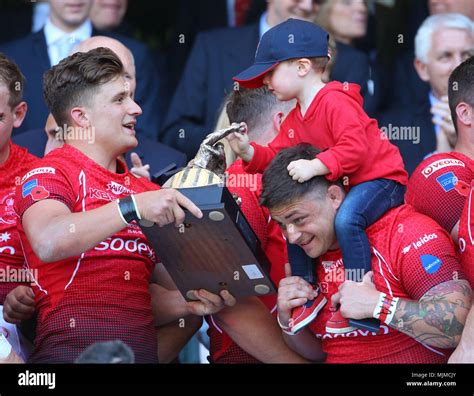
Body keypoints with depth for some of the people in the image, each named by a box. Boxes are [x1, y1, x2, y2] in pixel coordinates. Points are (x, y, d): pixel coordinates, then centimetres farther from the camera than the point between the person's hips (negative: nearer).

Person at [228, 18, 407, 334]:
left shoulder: (336, 103, -20)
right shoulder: (295, 120, 11)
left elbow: (354, 149, -31)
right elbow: (277, 157, 11)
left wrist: (315, 166, -38)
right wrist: (250, 152, -7)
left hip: (380, 179, -10)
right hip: (338, 187, 10)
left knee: (346, 219, -35)